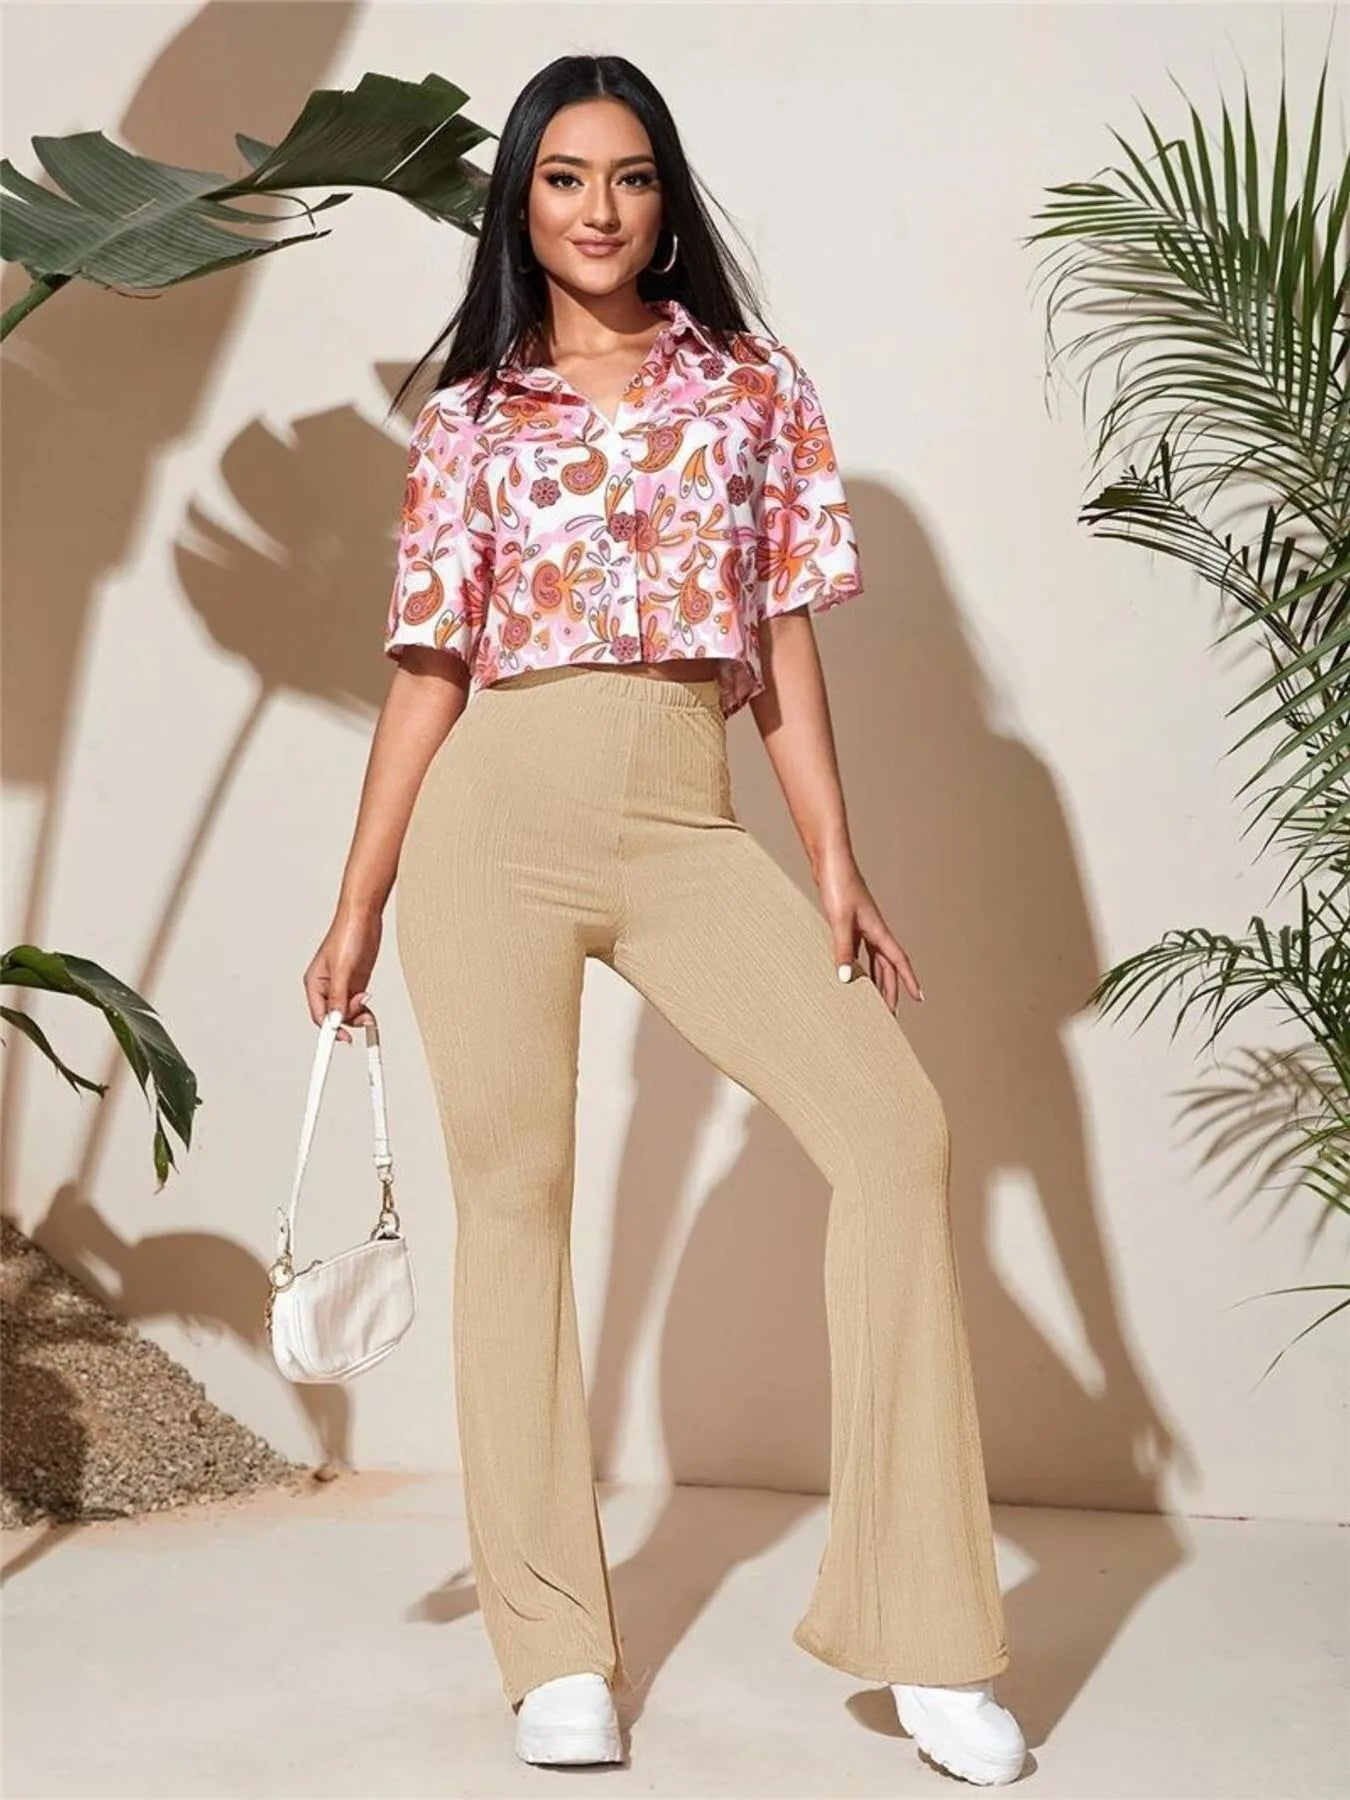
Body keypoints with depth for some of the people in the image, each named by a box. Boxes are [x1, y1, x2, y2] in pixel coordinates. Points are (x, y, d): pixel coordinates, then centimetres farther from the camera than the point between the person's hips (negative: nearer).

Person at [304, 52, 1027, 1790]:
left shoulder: (758, 389, 12)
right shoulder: (468, 422, 10)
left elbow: (785, 640, 8)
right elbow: (429, 672, 8)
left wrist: (837, 866, 0)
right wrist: (356, 910, 5)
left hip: (688, 824, 0)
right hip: (494, 818, 0)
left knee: (894, 1128, -15)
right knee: (513, 1190, -2)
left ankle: (920, 1628, -8)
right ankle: (557, 1651, 9)